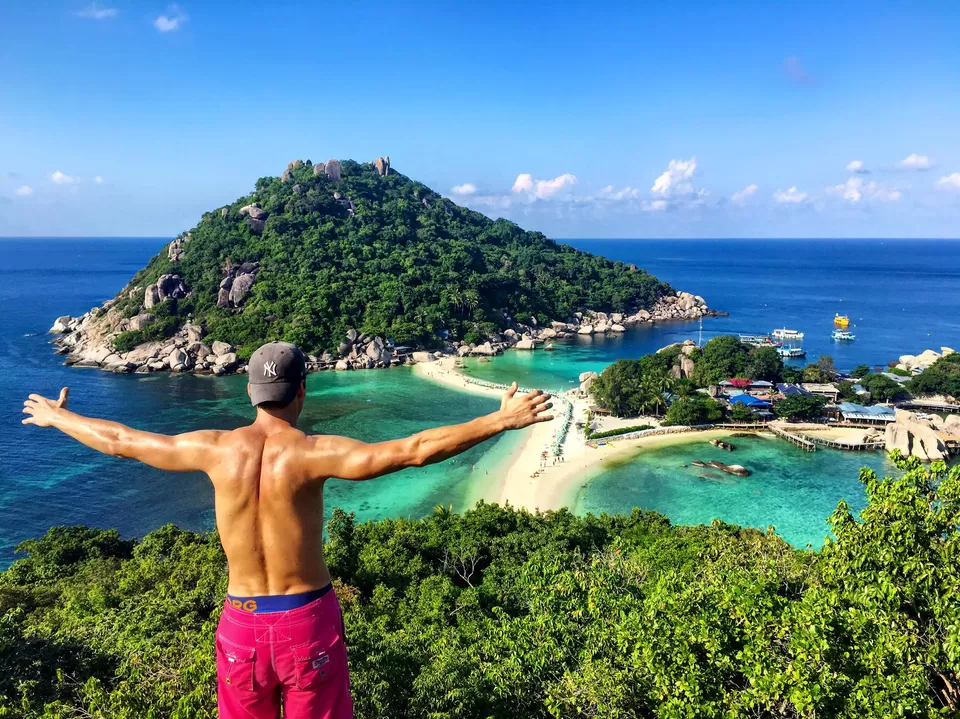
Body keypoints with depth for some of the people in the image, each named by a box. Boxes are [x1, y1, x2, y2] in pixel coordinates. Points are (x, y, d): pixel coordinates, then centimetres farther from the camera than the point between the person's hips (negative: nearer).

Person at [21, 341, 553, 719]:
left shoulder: (216, 449, -9)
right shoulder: (312, 453, -19)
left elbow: (120, 441, 5)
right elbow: (413, 450, -26)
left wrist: (55, 417, 23)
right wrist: (501, 420, -24)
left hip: (242, 619, 3)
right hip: (307, 617, -3)